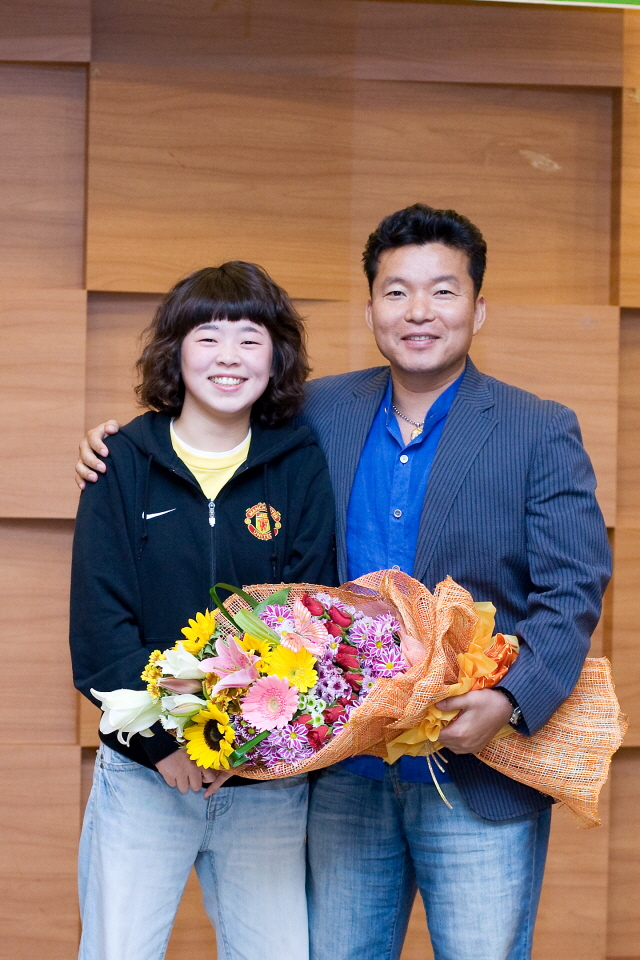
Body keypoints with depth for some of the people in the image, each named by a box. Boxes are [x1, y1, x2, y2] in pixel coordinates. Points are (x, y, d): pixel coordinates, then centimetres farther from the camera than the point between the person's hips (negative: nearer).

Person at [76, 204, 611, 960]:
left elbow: (572, 593, -9)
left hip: (480, 782, -3)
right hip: (347, 775, 3)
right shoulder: (321, 412, 6)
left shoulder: (543, 434, -4)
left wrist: (508, 701, -24)